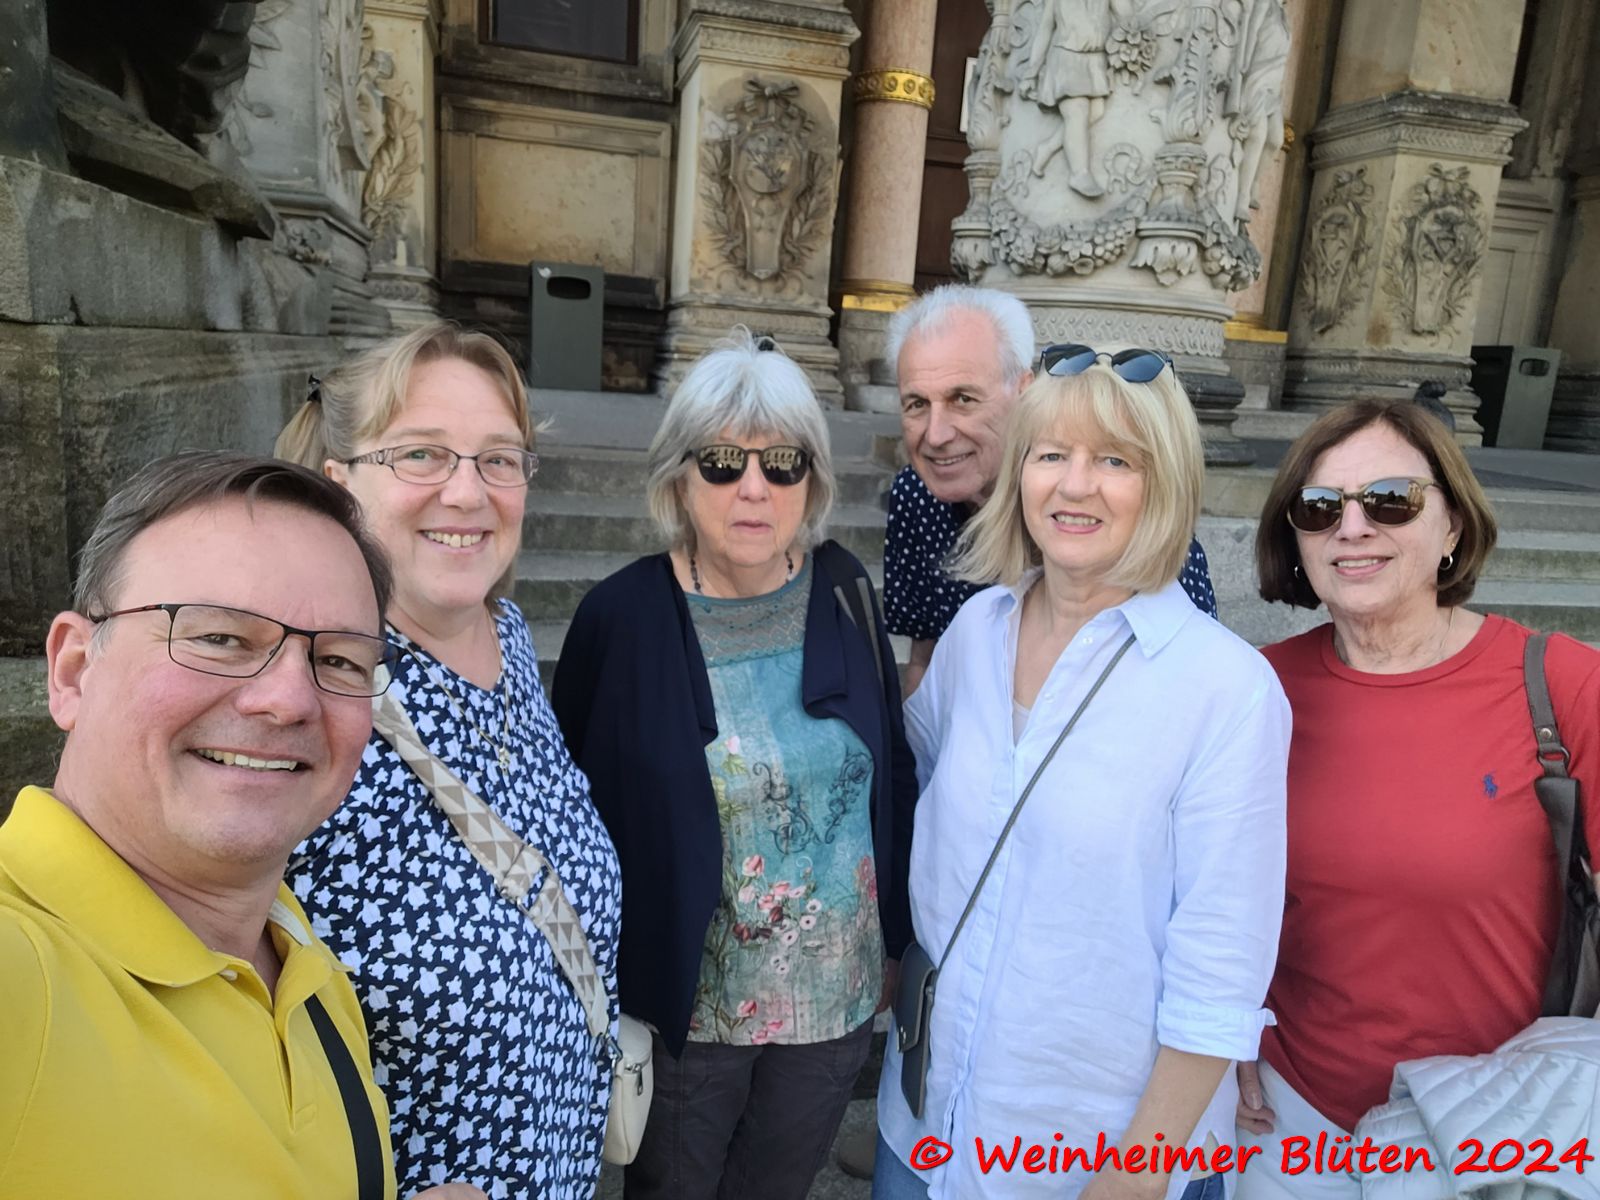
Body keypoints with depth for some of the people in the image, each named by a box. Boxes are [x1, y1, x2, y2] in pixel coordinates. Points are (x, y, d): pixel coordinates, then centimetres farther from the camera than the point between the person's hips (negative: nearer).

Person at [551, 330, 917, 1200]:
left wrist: (894, 941, 6)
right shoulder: (623, 616, -16)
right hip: (683, 1002, -2)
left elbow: (891, 772, 1)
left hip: (837, 998, 3)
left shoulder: (842, 591, -8)